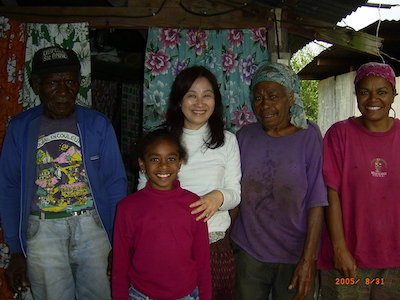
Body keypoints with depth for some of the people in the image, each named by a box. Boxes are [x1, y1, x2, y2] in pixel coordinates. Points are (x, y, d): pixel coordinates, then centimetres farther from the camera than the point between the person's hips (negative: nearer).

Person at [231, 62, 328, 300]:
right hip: (248, 252, 2)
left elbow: (317, 200, -11)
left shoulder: (309, 135, -8)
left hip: (295, 255, -2)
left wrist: (308, 259, -14)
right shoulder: (245, 136, -1)